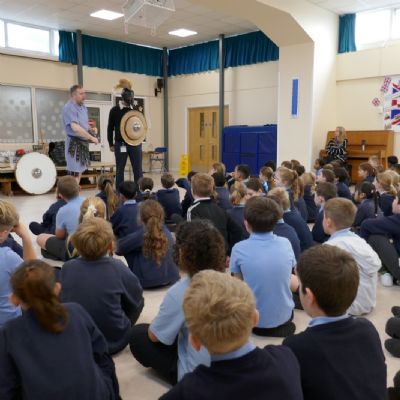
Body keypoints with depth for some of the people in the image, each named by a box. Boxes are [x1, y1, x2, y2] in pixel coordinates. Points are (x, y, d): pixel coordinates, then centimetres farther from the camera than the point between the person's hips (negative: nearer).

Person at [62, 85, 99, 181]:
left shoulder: (83, 107, 10)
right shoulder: (69, 108, -17)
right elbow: (75, 128, -29)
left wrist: (91, 129, 0)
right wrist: (92, 138, -23)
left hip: (83, 142, 9)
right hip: (74, 143, -9)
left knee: (79, 170, 17)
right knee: (74, 173, -6)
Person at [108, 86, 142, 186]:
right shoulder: (115, 110, 2)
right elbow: (110, 128, 4)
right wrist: (111, 144, 1)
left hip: (135, 143, 2)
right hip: (120, 144, -2)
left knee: (138, 169, 2)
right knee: (120, 169, 6)